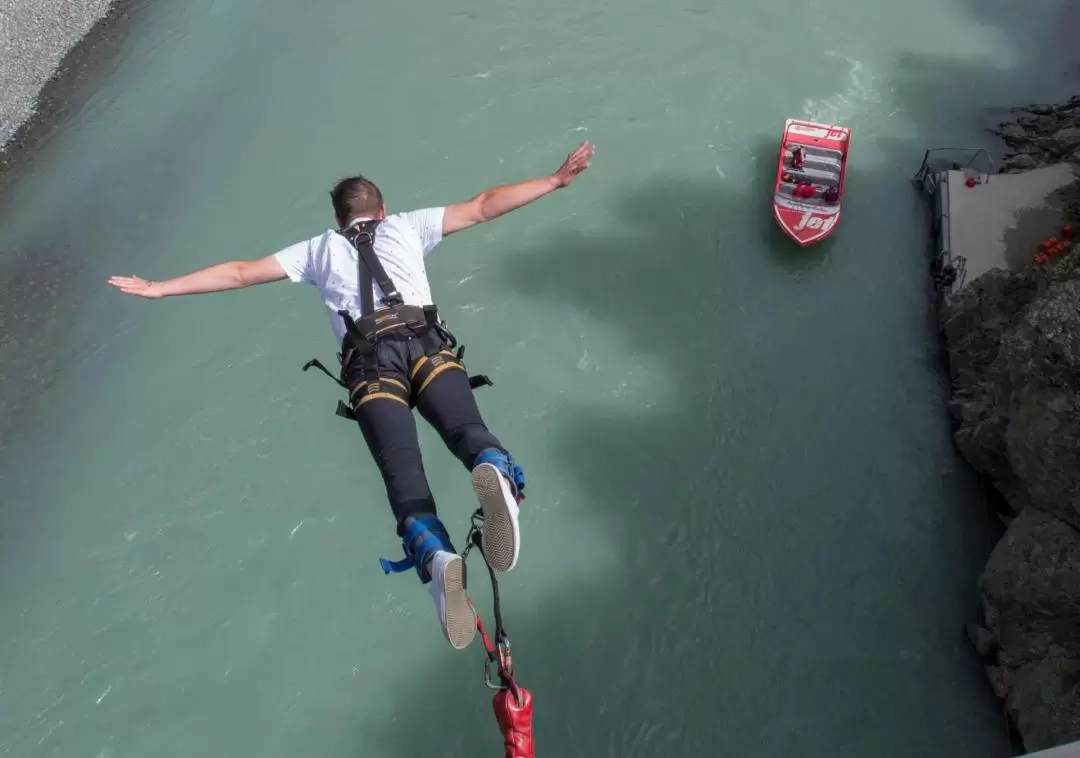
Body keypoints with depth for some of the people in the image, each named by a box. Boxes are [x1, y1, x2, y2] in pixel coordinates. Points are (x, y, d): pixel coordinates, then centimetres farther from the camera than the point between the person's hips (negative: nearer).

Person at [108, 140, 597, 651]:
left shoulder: (320, 248, 33)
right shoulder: (408, 226, 32)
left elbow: (240, 273, 35)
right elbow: (482, 207, 31)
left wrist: (160, 288, 45)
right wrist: (556, 180, 37)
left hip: (368, 360, 0)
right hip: (425, 344, 0)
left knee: (402, 469, -16)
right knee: (467, 429, -19)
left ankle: (436, 556, -44)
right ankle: (495, 471, -55)